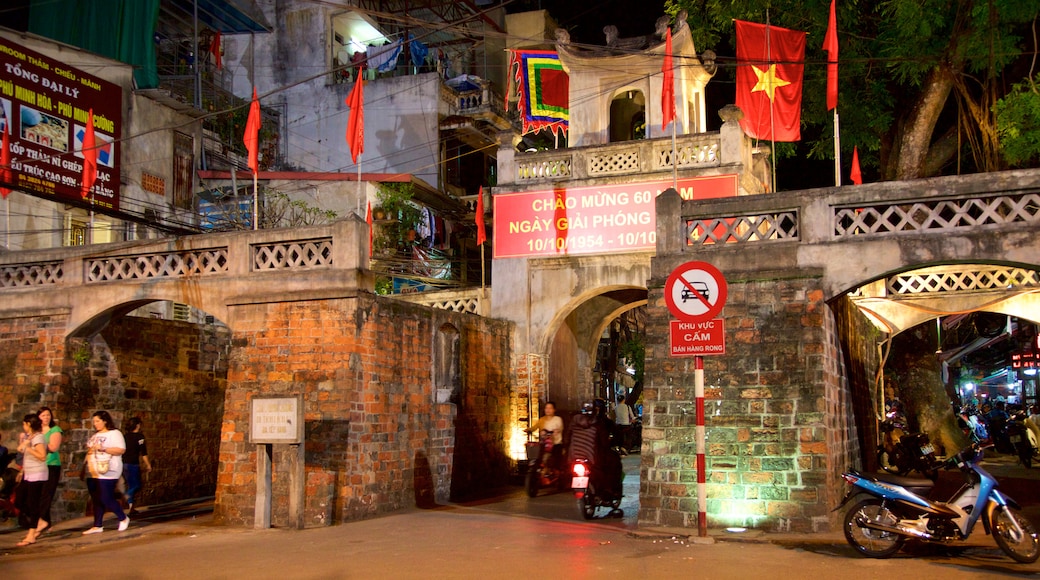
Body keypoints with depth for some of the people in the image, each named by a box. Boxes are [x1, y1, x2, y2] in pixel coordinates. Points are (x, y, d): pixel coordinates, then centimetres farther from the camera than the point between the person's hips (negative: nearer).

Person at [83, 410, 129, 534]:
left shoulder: (114, 433, -7)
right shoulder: (95, 435, 18)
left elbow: (121, 450, -16)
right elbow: (90, 451, 24)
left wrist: (103, 448, -22)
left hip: (107, 473, -8)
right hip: (92, 473, 8)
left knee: (106, 499, -9)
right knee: (96, 500, 8)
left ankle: (123, 518, 9)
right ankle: (97, 526, 13)